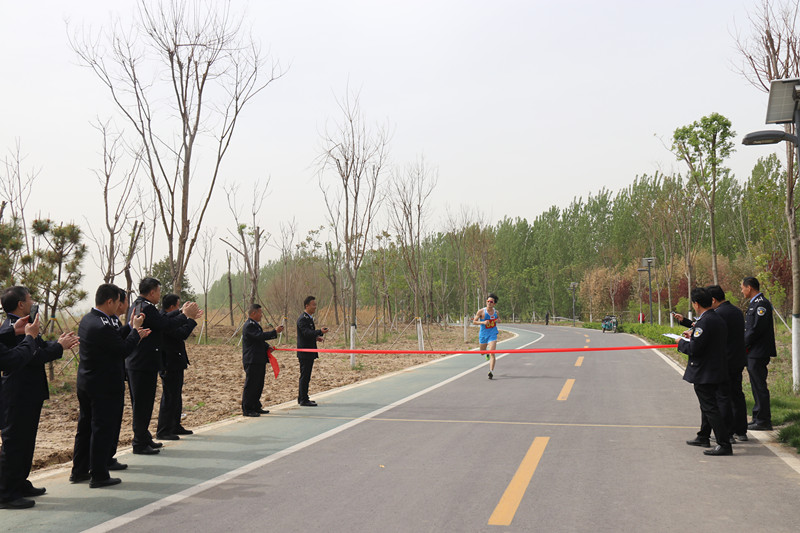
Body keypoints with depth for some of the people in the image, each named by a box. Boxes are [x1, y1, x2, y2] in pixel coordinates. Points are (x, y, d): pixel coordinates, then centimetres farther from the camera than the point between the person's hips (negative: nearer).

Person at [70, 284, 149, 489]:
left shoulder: (87, 319, 6)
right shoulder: (102, 326, -25)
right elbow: (124, 349, -19)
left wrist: (132, 330, 9)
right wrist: (135, 329, -6)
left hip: (86, 383, 10)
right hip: (105, 387, -10)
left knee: (85, 427, 18)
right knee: (103, 430, 0)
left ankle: (79, 471, 29)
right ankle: (99, 476, 8)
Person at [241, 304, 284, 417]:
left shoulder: (254, 324, 20)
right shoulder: (249, 325, -14)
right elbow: (260, 336, -26)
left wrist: (267, 347, 10)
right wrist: (275, 332, -20)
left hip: (259, 360, 11)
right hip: (252, 361, -11)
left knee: (259, 385, 15)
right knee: (250, 385, -6)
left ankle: (256, 407, 23)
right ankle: (246, 409, -1)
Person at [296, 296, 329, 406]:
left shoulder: (309, 318, 16)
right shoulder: (303, 319, -15)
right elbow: (306, 333, -28)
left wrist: (316, 337, 9)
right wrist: (320, 332, -39)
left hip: (309, 352, 10)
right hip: (304, 352, -10)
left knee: (305, 376, 15)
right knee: (305, 376, -5)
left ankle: (302, 398, 24)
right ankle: (304, 400, -1)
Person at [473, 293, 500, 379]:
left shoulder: (496, 312, 0)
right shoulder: (481, 311, -10)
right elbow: (474, 322, -7)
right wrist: (483, 322, -22)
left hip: (492, 334, 0)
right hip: (483, 334, 0)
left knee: (492, 354, -15)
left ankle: (491, 371, -20)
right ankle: (487, 353, 55)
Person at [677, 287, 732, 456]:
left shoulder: (704, 322, -22)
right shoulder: (718, 319, 9)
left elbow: (694, 348, -25)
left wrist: (681, 342, -6)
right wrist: (693, 335, 17)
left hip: (704, 373, -11)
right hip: (715, 371, 11)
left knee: (710, 407, -6)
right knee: (707, 405, 23)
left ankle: (724, 445, -6)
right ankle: (703, 437, 37)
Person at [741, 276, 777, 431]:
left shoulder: (762, 304, -16)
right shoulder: (754, 303, 16)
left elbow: (757, 328, -21)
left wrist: (743, 344, -14)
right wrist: (744, 344, 11)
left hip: (758, 353, -11)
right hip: (753, 353, 11)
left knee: (760, 386, -5)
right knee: (756, 386, 15)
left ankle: (763, 421, 0)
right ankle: (758, 418, 23)